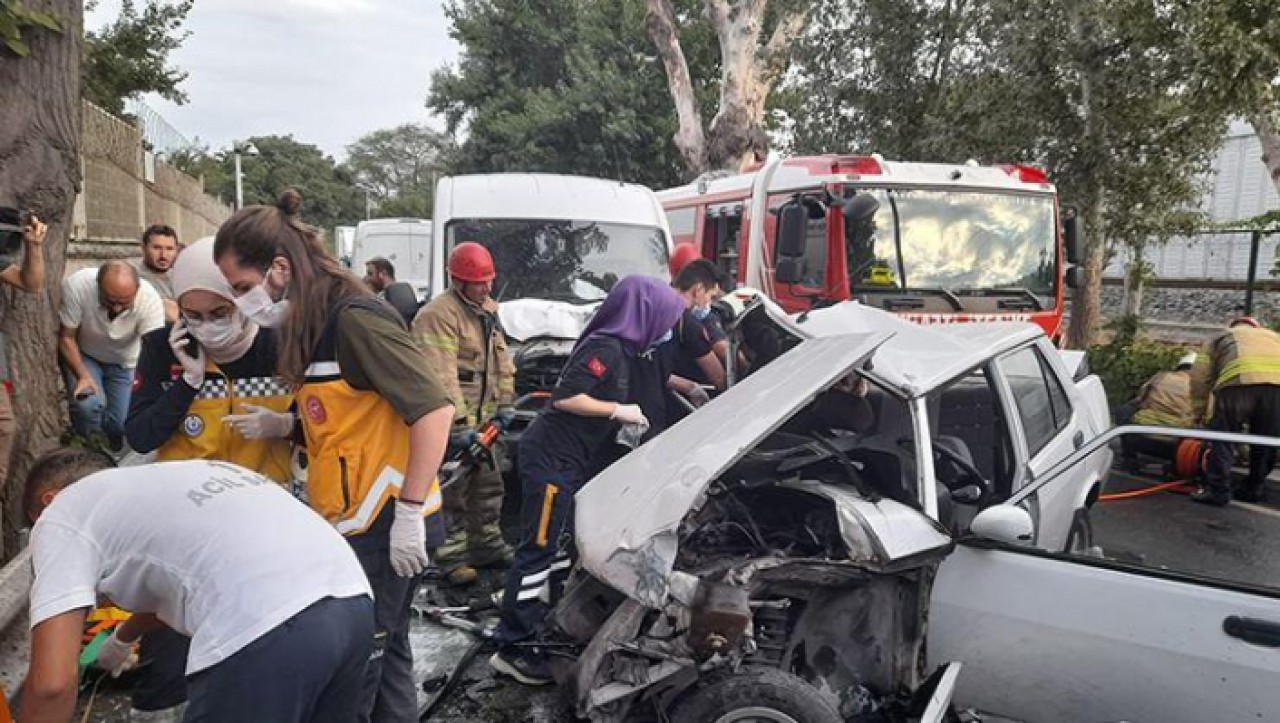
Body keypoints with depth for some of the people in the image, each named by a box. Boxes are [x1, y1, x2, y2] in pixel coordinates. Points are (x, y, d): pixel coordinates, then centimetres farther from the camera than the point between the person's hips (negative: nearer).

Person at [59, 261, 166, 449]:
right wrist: (83, 375, -32)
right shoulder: (76, 286, -30)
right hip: (83, 356, -1)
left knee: (121, 423, -13)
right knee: (89, 404, -27)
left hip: (126, 363, 1)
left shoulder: (150, 299, -31)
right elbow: (66, 337, -18)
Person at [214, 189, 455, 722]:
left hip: (386, 526, -9)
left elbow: (433, 411, -21)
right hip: (359, 523, 9)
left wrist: (409, 513, -21)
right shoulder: (313, 325, 12)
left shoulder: (355, 318, -17)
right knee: (383, 656, 19)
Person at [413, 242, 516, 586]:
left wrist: (503, 405, 10)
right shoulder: (438, 315, -17)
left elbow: (502, 360, 17)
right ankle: (452, 557, 7)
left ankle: (487, 545, 32)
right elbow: (442, 376, -23)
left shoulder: (488, 310, 13)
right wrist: (458, 424, -26)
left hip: (481, 417, 9)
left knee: (488, 485, 18)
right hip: (452, 419, -9)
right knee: (452, 490, -4)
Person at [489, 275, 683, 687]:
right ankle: (511, 648, -1)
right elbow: (566, 398, -24)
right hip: (552, 459, -10)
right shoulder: (605, 348, -17)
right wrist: (619, 410, -16)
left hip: (570, 461, 10)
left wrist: (626, 421, 10)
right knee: (539, 549, -7)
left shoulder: (620, 350, 12)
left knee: (565, 544, 18)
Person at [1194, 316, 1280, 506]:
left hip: (1239, 379, -3)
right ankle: (1254, 490, 25)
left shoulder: (1223, 338, 34)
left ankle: (1217, 490, 4)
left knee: (1222, 437, 8)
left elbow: (1213, 376, 28)